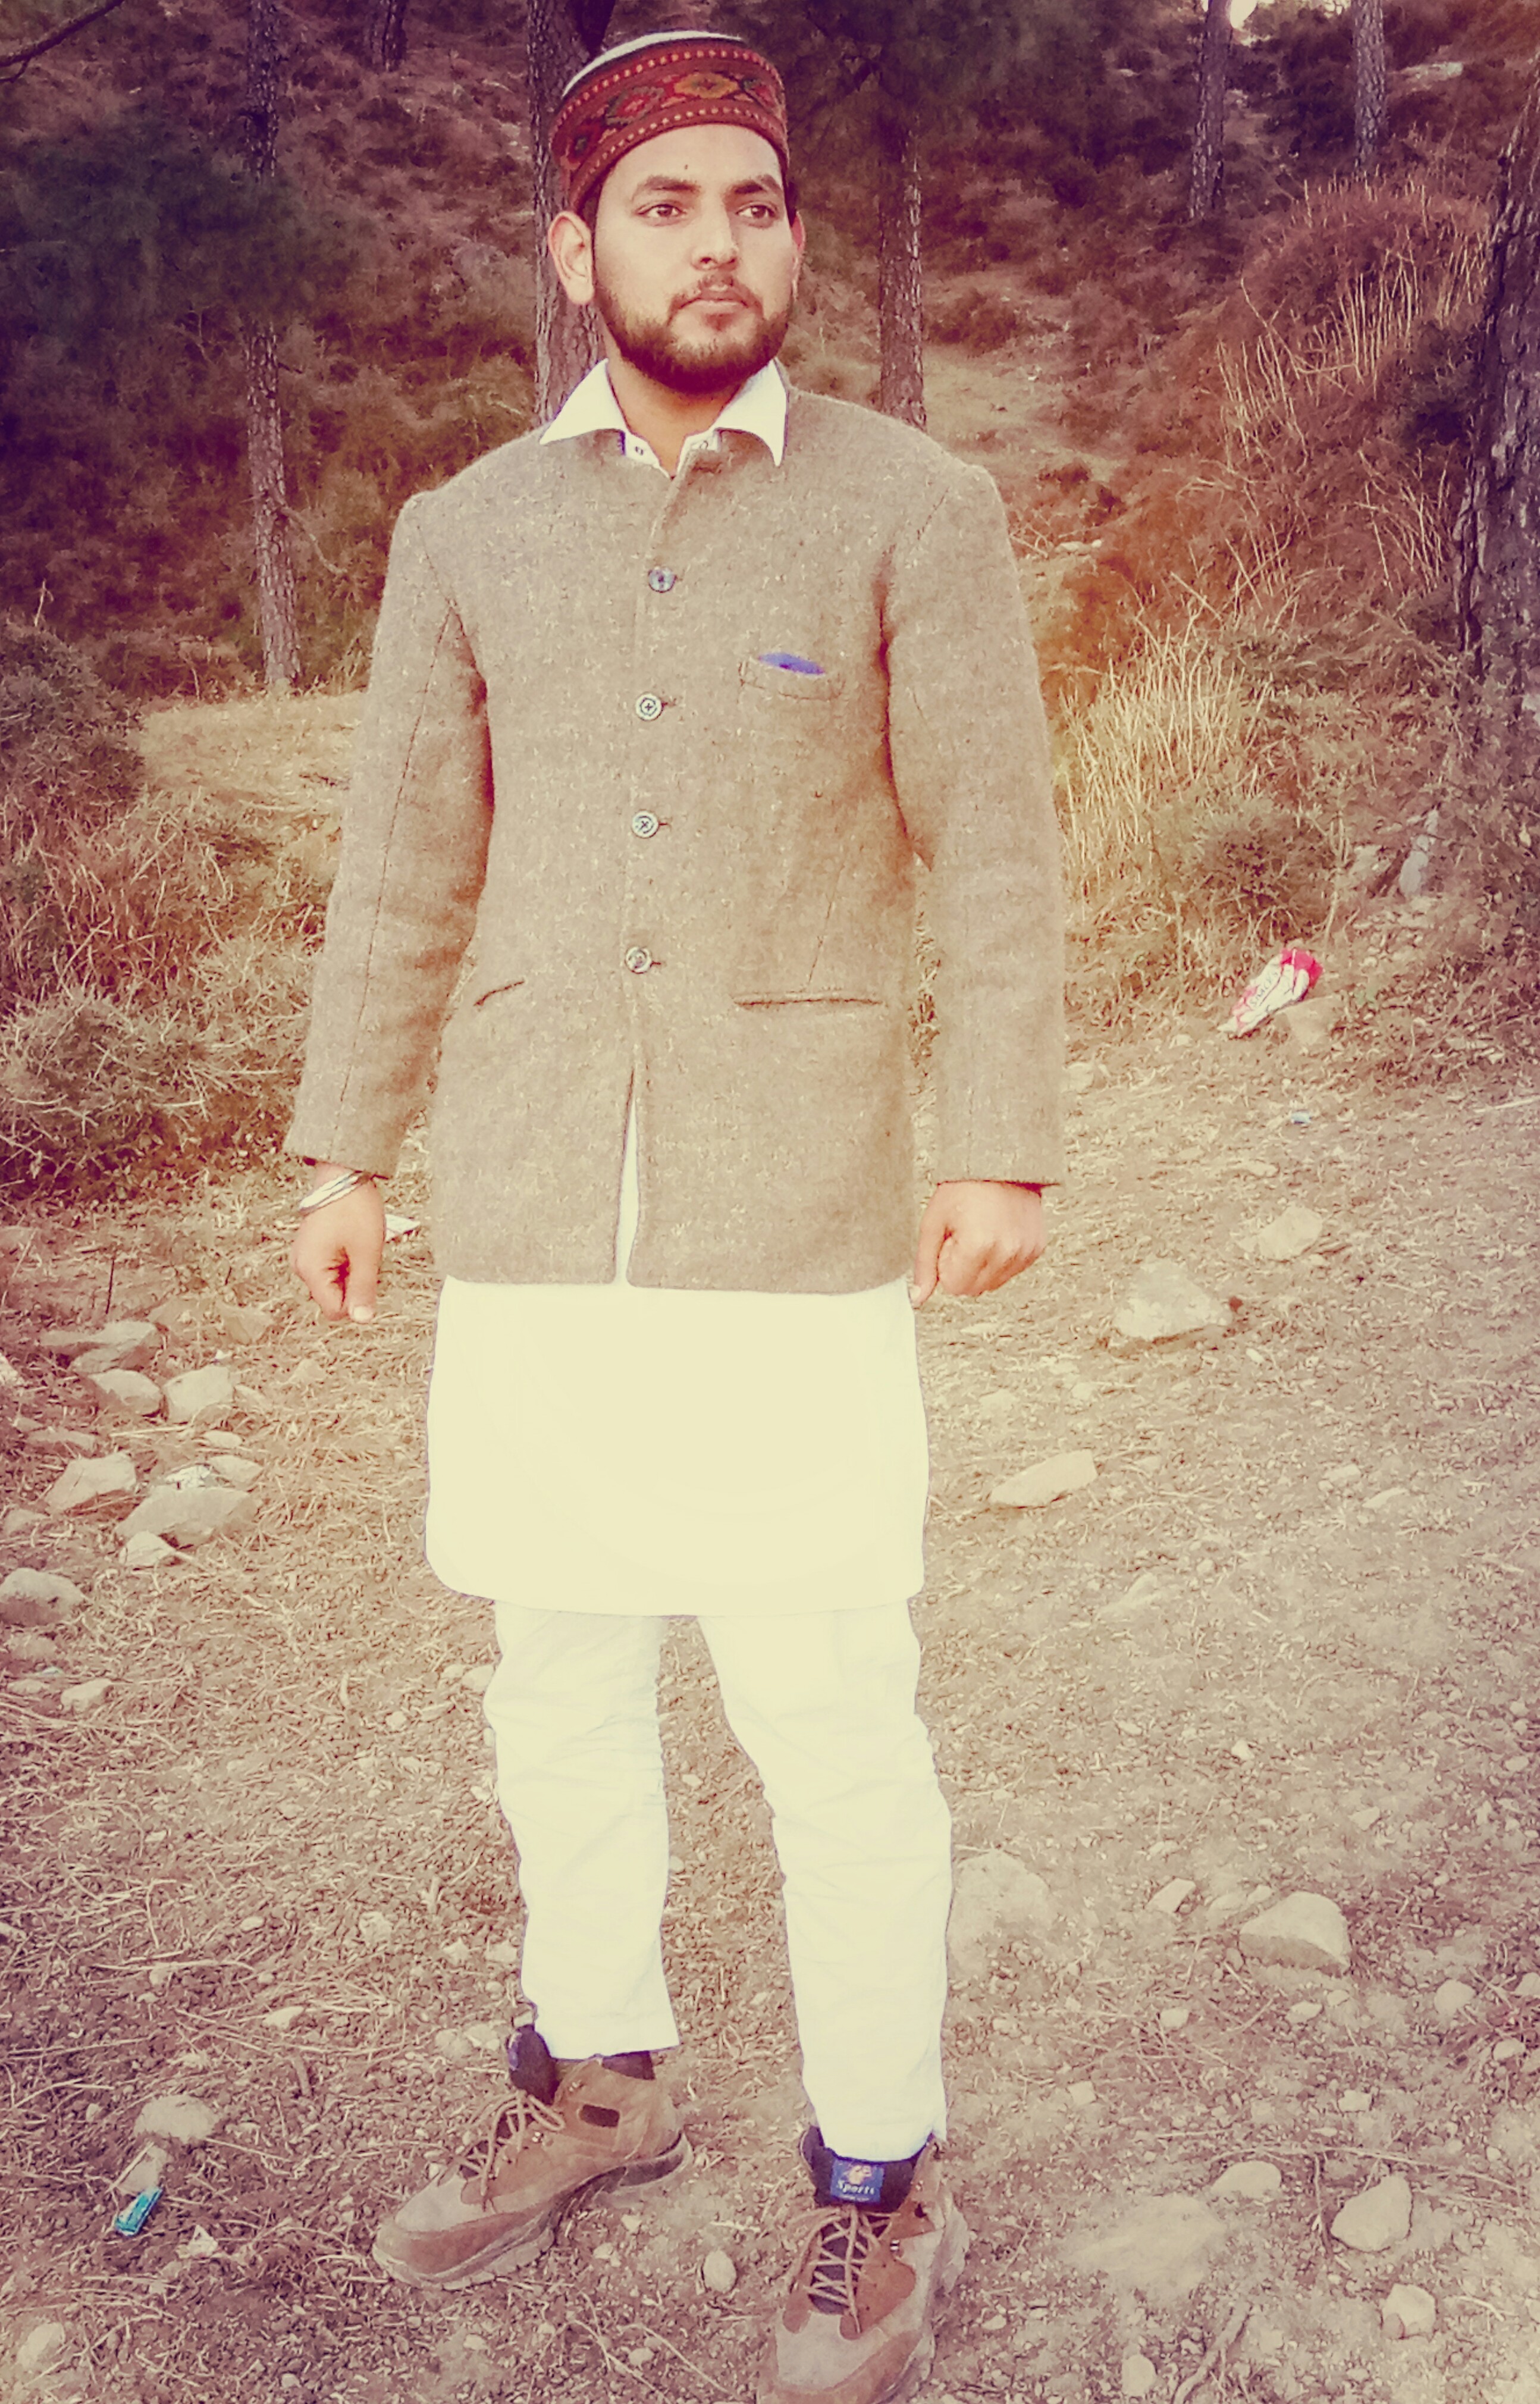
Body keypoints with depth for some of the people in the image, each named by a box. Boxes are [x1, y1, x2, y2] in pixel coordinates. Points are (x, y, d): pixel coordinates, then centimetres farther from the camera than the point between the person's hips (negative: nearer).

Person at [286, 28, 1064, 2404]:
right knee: (557, 1675, 14)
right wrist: (344, 1146, 11)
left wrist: (1003, 1150, -8)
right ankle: (596, 2078, 36)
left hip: (799, 1224, -3)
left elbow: (991, 847, -1)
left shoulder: (913, 509, 1)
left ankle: (880, 2186, 20)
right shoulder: (467, 531, 10)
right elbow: (405, 859, 12)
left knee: (825, 1712, -1)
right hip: (530, 1221, 4)